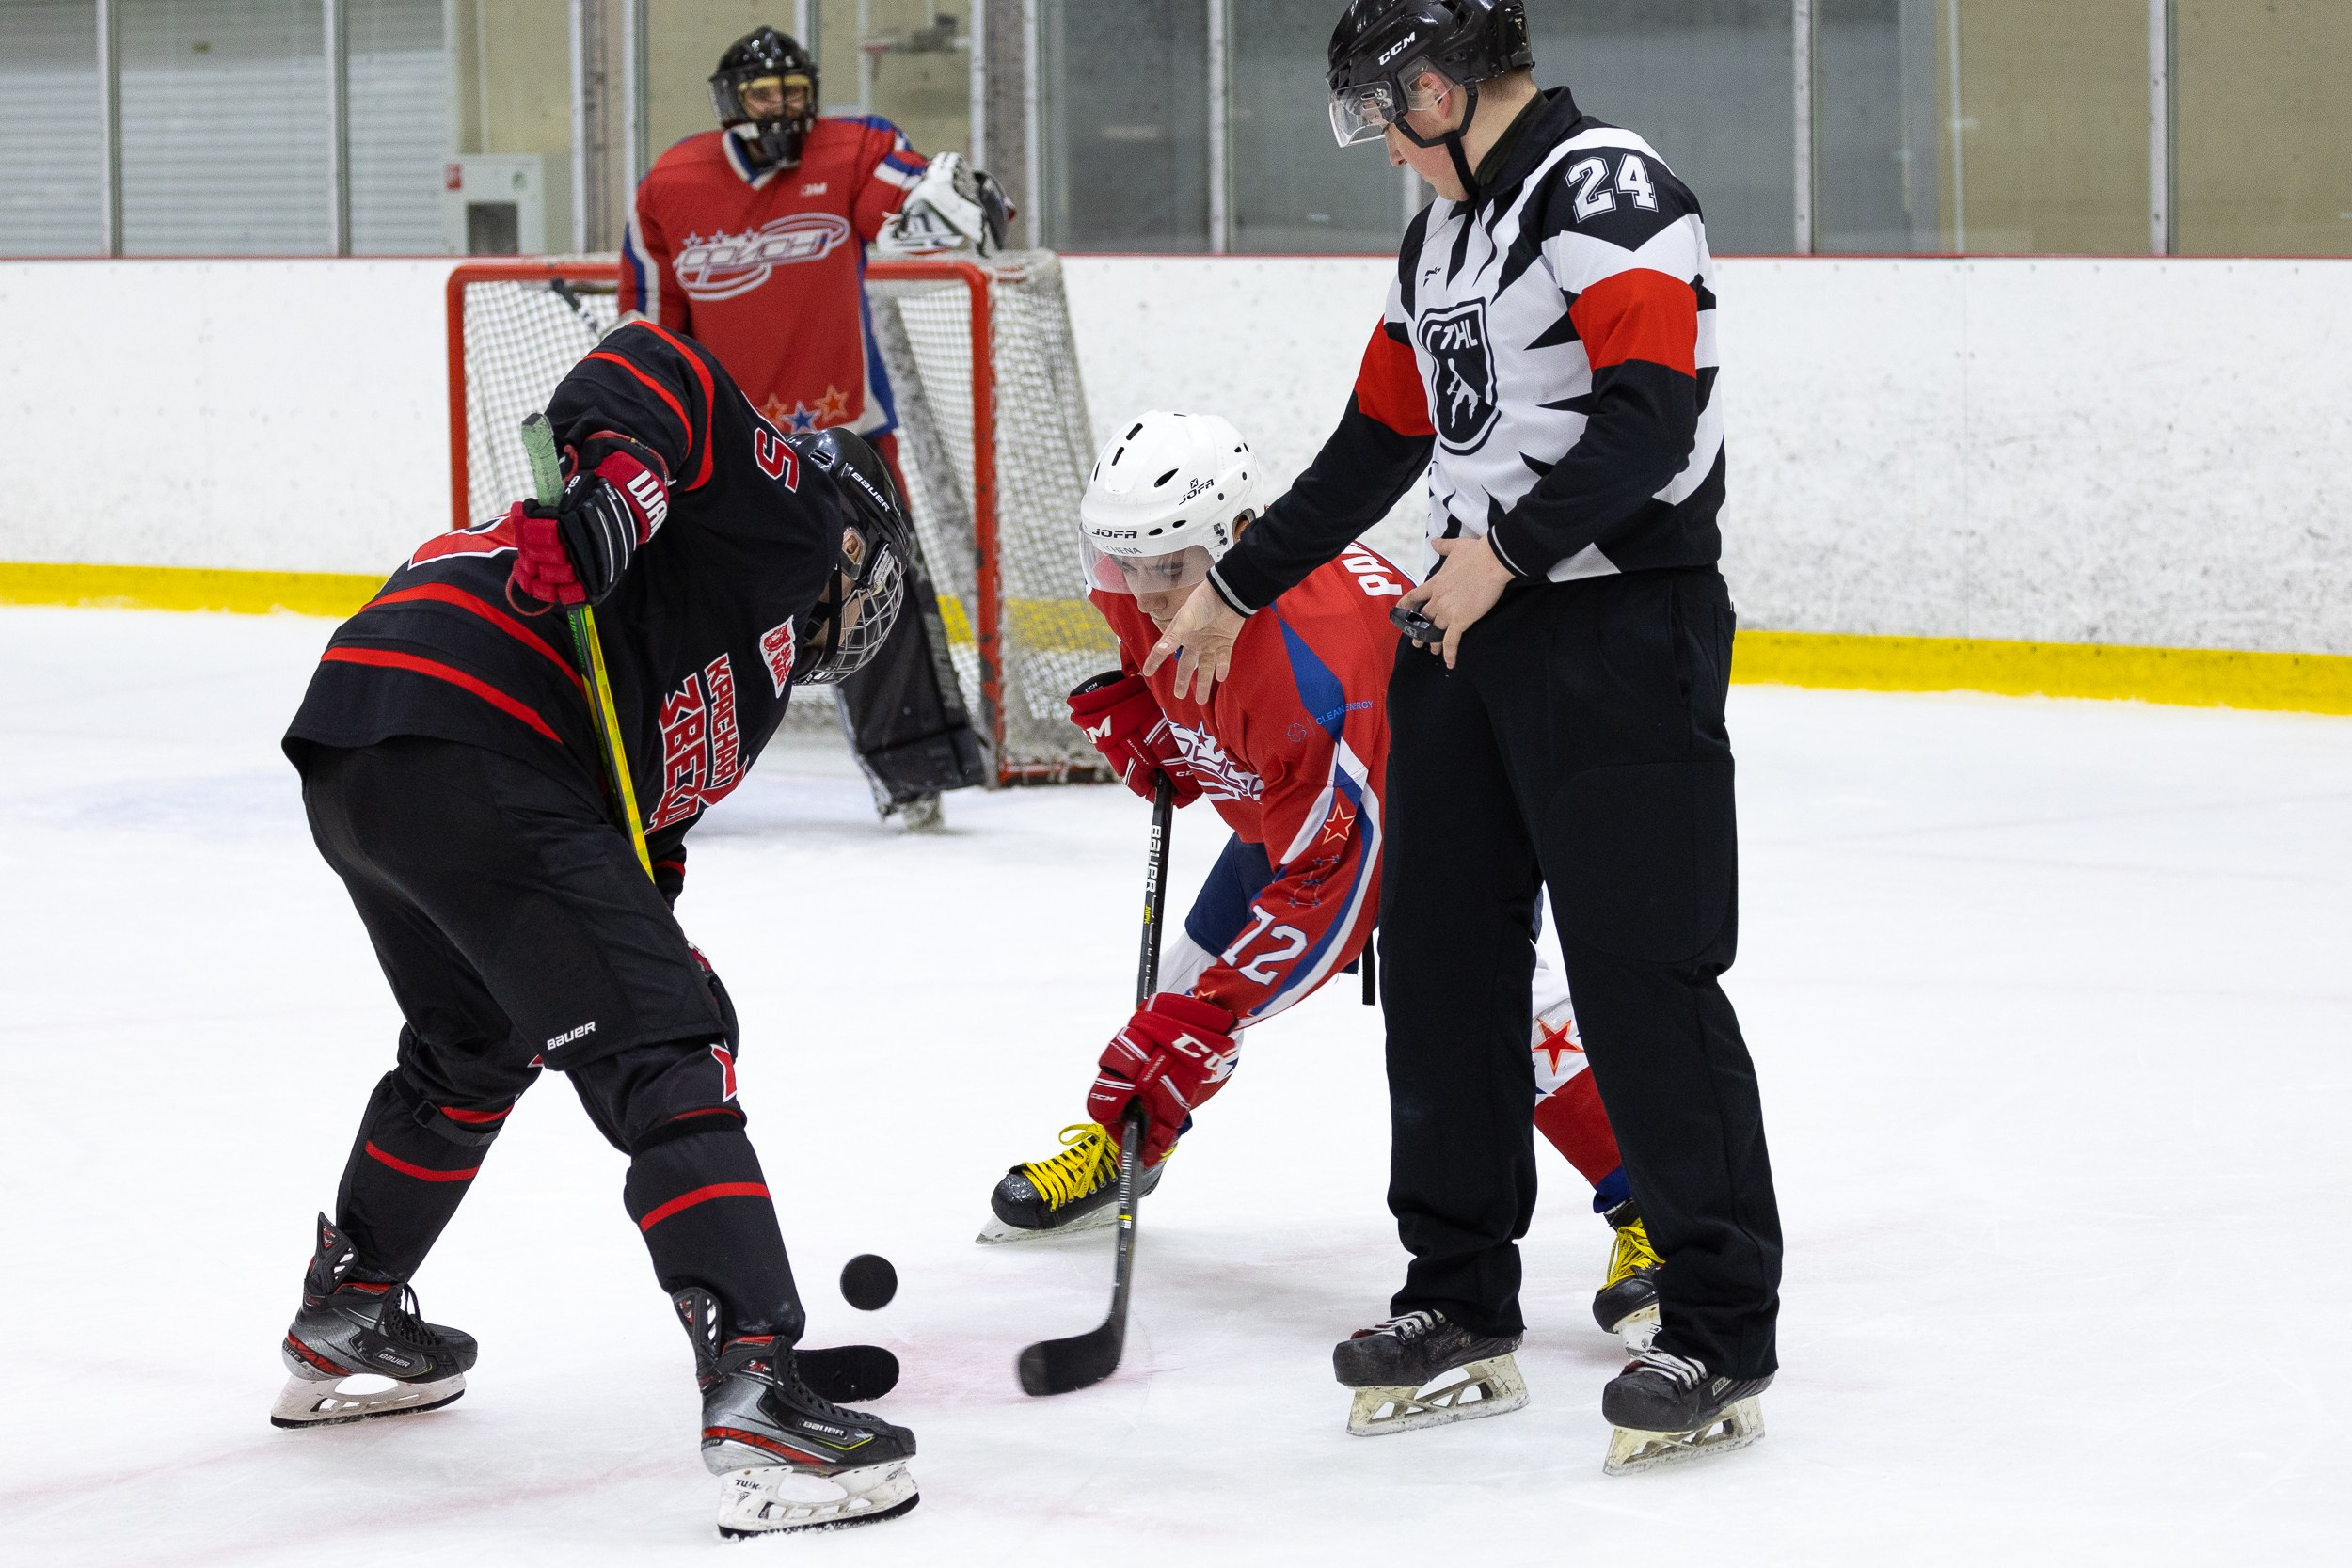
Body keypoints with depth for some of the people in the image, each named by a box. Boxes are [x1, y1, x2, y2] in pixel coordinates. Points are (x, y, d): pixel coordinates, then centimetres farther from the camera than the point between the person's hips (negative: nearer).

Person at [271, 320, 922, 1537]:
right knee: (663, 1055, -10)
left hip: (348, 770, 10)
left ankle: (342, 1327, 49)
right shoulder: (786, 509, 10)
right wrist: (611, 493, -21)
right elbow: (655, 376, -6)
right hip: (472, 753, -10)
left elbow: (642, 827, 29)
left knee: (476, 1046, 33)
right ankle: (758, 1402, -19)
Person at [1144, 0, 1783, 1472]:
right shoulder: (1444, 231, 17)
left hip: (1626, 625, -9)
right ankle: (1463, 1289, 23)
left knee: (1641, 976, -9)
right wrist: (1235, 591, 26)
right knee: (1441, 951, 11)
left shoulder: (1610, 192, -14)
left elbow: (1650, 416, -24)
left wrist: (1508, 548, -28)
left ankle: (1722, 1334, -4)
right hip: (1472, 625, 10)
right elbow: (1377, 442, 23)